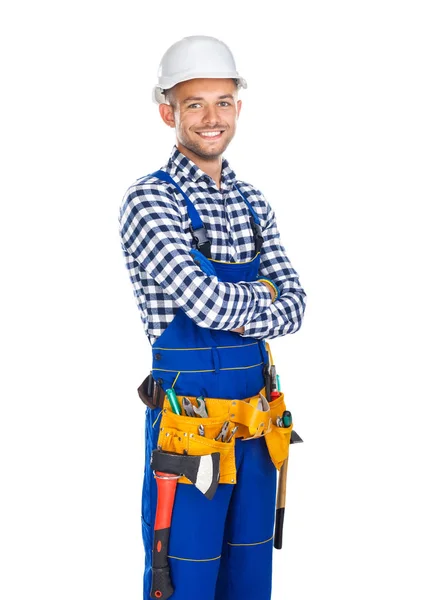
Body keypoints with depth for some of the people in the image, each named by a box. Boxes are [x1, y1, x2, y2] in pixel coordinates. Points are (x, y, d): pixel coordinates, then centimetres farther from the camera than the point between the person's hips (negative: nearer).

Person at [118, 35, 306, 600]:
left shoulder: (253, 203, 10)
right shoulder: (149, 200, -11)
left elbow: (294, 304, 4)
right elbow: (207, 301, -22)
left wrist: (236, 314, -13)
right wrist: (263, 298, -4)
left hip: (255, 427, 6)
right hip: (190, 427, -6)